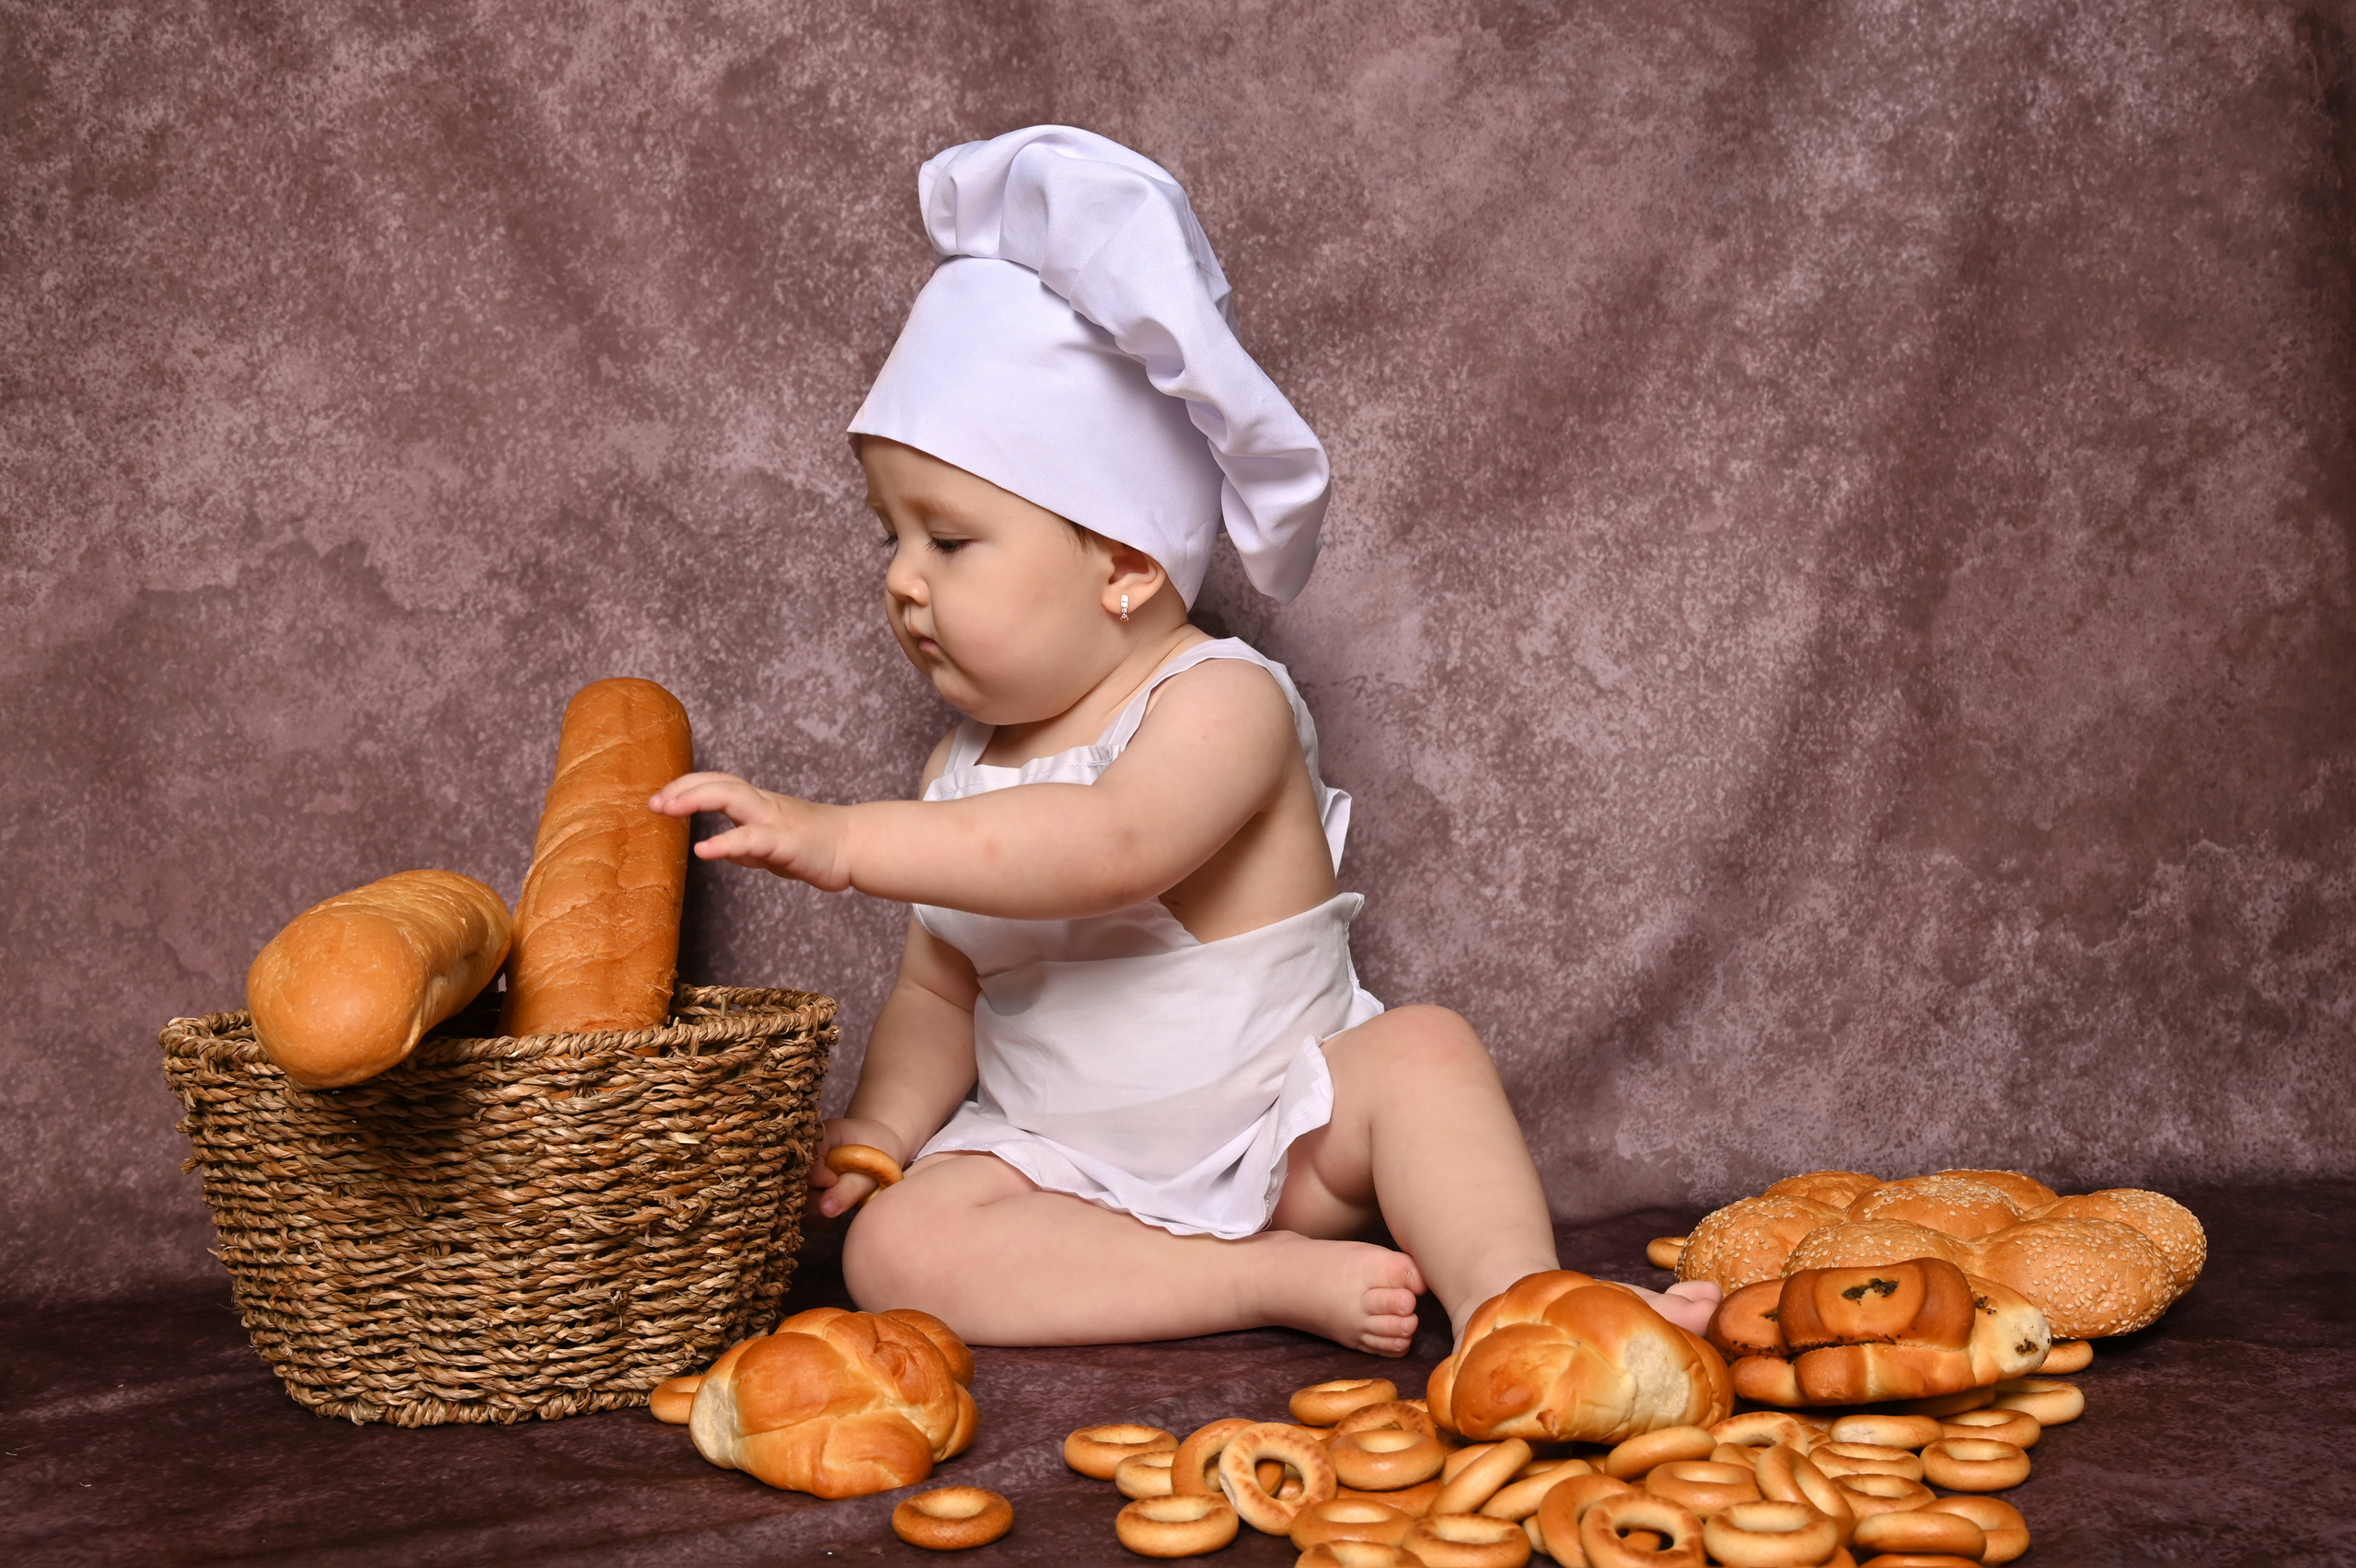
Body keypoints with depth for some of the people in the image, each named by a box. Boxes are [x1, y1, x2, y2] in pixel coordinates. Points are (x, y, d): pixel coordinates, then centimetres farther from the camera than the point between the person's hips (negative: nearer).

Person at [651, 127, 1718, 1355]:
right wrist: (874, 1131, -4)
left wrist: (846, 841, -41)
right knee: (895, 1248, -23)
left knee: (1420, 1048, -30)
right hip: (1065, 1173, 5)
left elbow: (1110, 845, -37)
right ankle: (1282, 1280, -25)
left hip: (1281, 1133, -4)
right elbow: (940, 988, 14)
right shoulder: (965, 764, 7)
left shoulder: (1222, 704, -16)